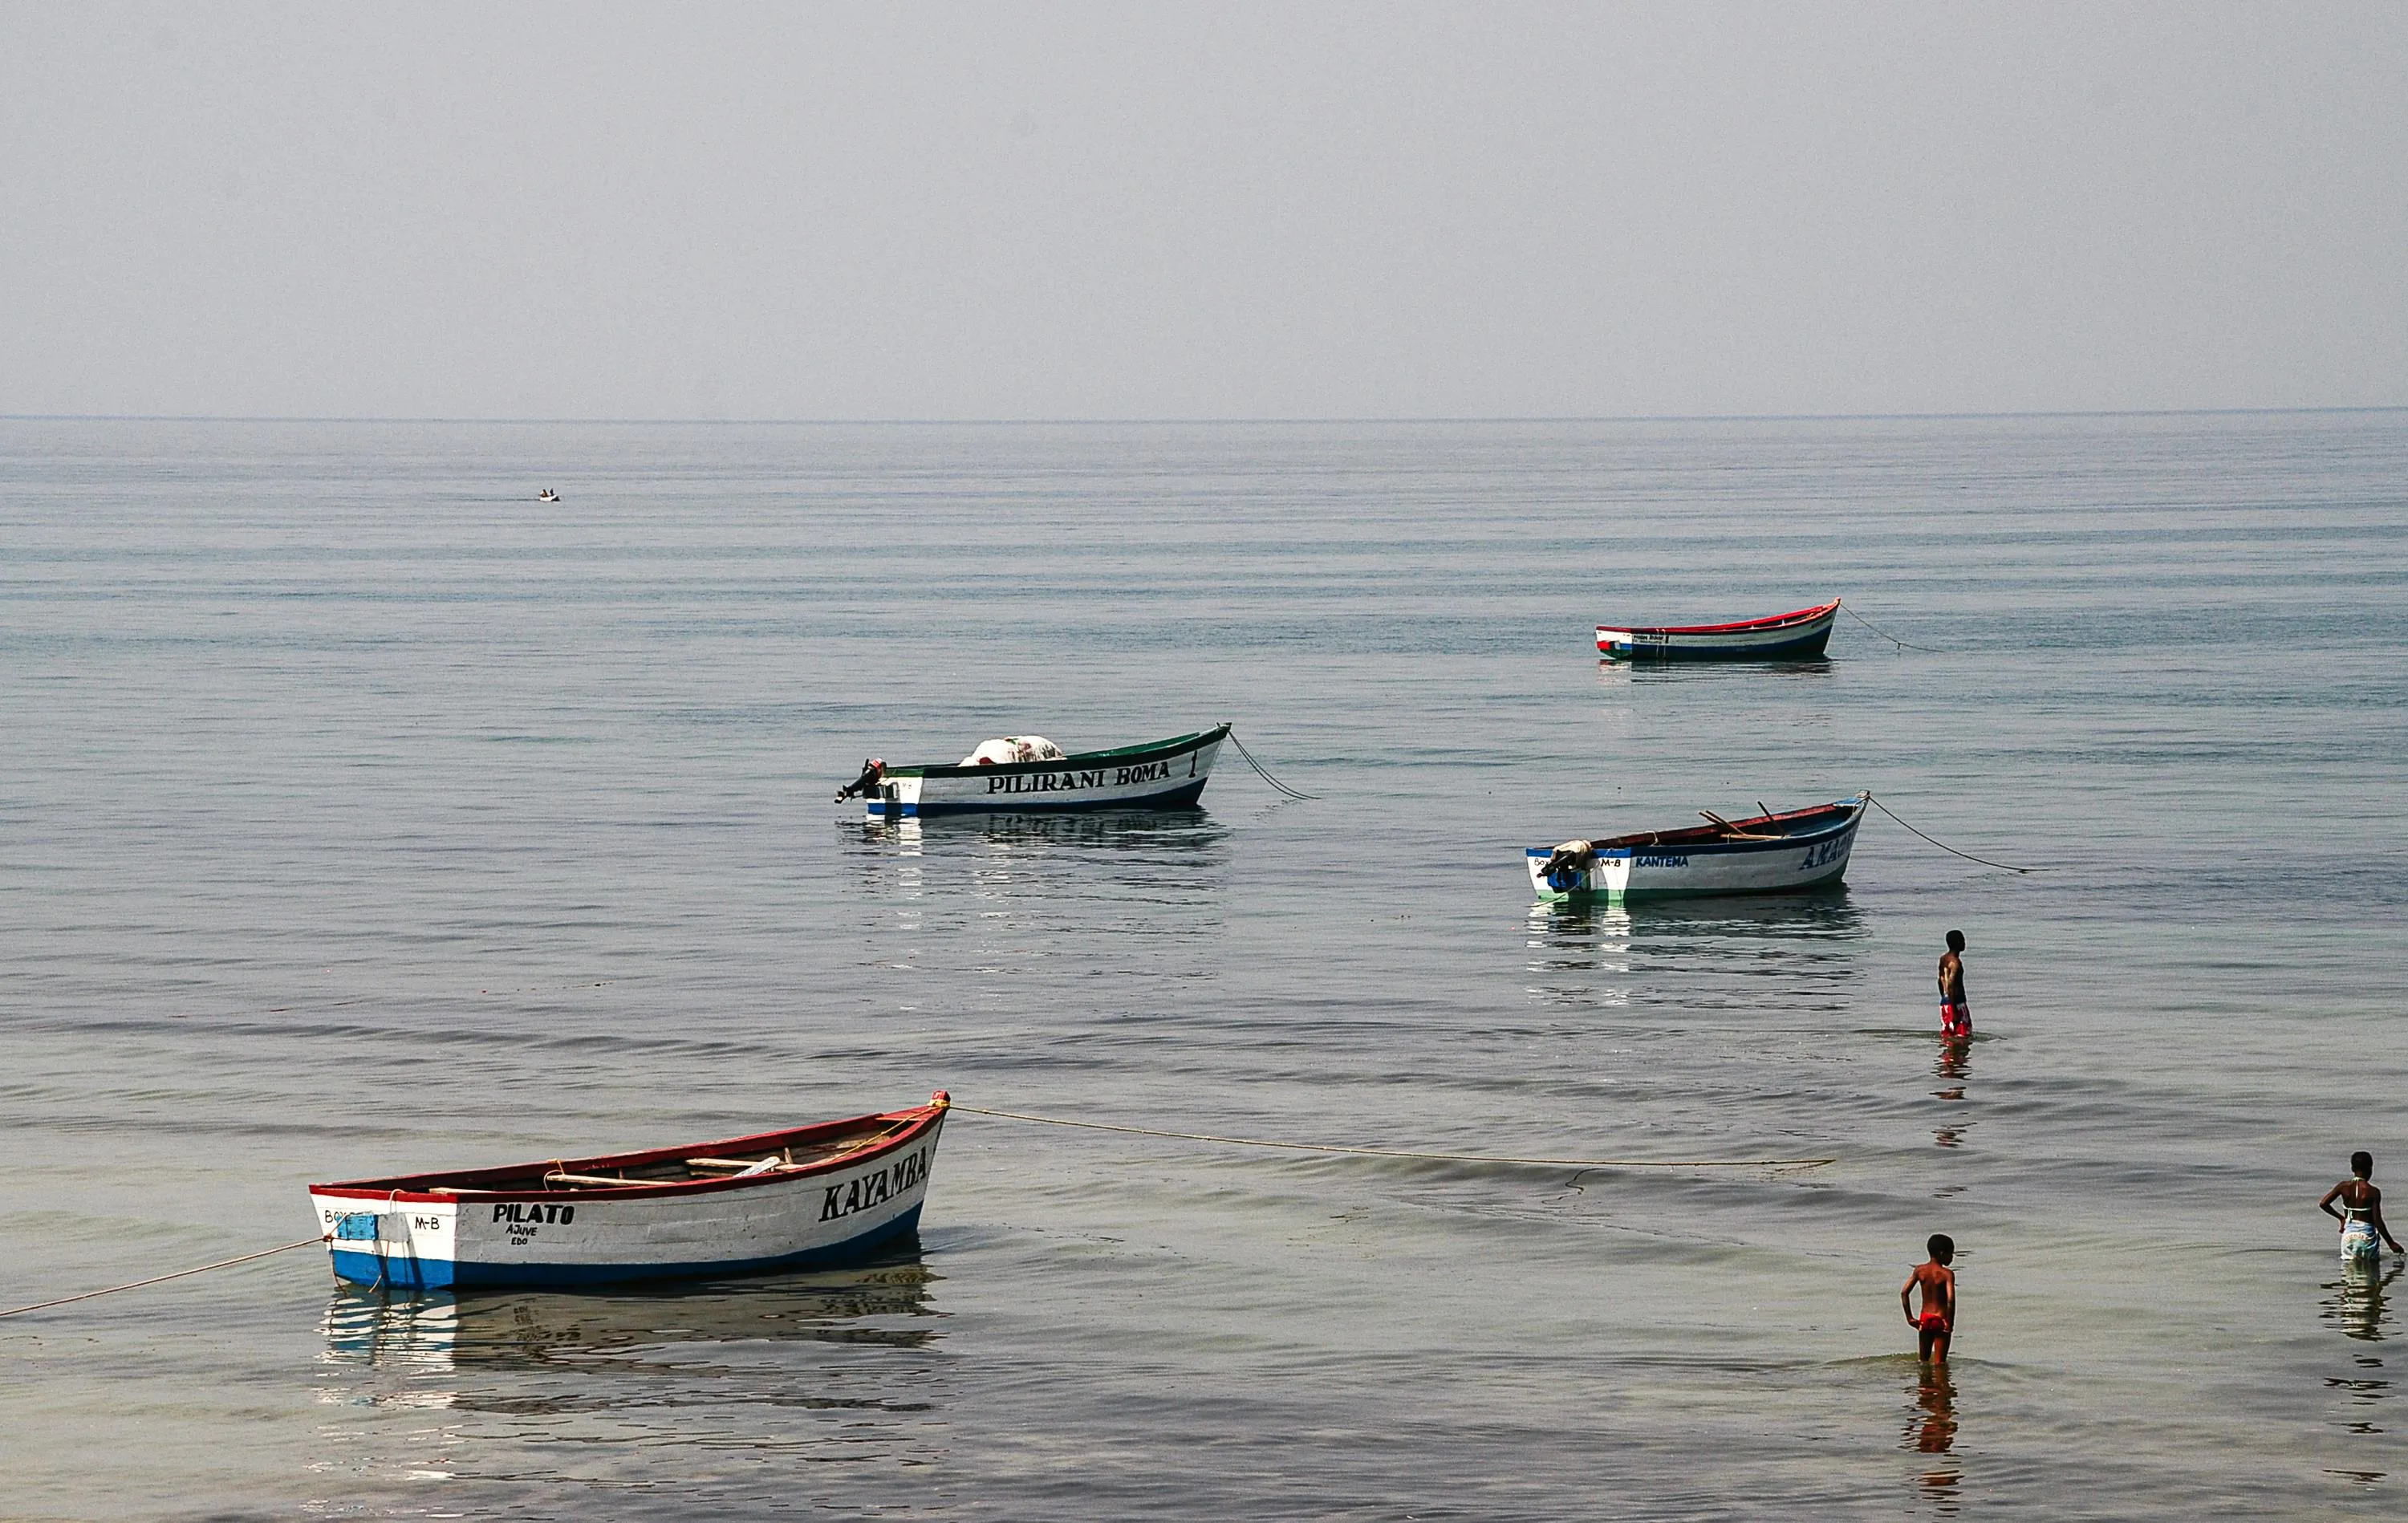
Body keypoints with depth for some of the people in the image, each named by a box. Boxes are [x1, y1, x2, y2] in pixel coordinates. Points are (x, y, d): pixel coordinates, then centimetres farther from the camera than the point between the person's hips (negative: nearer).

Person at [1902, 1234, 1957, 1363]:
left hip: (1924, 1318, 4)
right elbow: (1950, 1299, -25)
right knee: (1939, 1362, 3)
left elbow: (1904, 1292, -4)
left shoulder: (1919, 1270, 0)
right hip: (1941, 1319, -4)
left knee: (1923, 1360, 19)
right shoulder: (1947, 1274, -13)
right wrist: (1950, 1323, -14)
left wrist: (1910, 1317, 2)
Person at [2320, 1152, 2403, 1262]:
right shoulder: (2373, 1192, -11)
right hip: (2367, 1235, -4)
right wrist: (2391, 1243, -2)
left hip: (2348, 1234, 4)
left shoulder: (2344, 1187, 0)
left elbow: (2323, 1204, -1)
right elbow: (2378, 1222, -12)